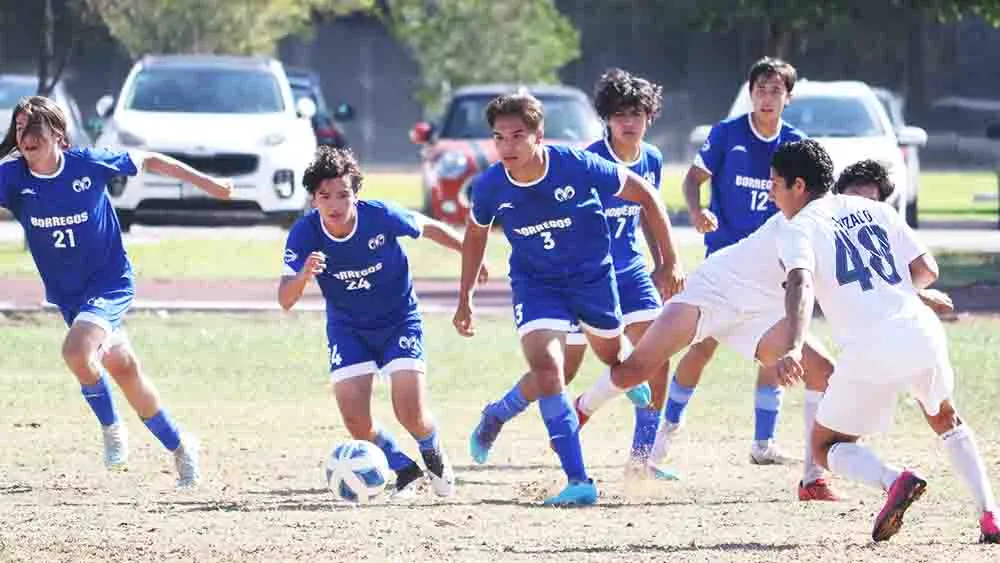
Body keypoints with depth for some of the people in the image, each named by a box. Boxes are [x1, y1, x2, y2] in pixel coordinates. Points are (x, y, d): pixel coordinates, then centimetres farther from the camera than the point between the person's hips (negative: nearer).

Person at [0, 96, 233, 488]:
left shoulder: (88, 165, -15)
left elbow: (148, 161, 0)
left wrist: (206, 183, 8)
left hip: (111, 283, -4)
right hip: (66, 293, 4)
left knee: (77, 350, -28)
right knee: (122, 368, 14)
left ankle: (111, 427, -4)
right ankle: (178, 446, 32)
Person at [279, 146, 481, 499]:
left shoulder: (381, 216, -25)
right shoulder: (304, 234, -22)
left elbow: (429, 228, -4)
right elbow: (285, 301, -26)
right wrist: (304, 275, -48)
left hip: (399, 320, -2)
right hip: (347, 328, 2)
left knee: (411, 413, -14)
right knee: (355, 420, -12)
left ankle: (434, 458, 22)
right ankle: (405, 470, 18)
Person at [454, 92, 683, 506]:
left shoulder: (578, 166, -27)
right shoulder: (490, 187, -19)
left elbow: (645, 195, -13)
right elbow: (476, 233, 5)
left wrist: (670, 261, -10)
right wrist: (465, 299, 9)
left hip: (593, 275, 1)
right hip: (535, 282, -1)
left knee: (612, 357, 20)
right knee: (546, 367, -22)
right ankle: (578, 481, -18)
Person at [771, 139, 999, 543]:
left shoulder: (799, 228, 4)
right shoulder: (874, 209, 21)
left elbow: (800, 285, -17)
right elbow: (927, 270, 17)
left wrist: (793, 348, -31)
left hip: (870, 351, -5)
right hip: (922, 333, 5)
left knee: (827, 447, 15)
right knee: (945, 420, 33)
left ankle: (894, 480, -15)